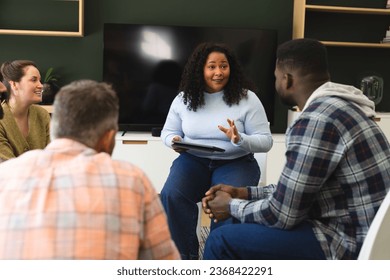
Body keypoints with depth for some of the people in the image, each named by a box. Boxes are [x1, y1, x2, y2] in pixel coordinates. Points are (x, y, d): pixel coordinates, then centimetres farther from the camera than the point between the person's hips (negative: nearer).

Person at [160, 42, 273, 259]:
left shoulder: (247, 98, -5)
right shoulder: (184, 98, 4)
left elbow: (265, 141, -6)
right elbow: (168, 131, 14)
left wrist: (240, 140, -26)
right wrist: (175, 141, -11)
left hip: (236, 163, -2)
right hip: (194, 160, 2)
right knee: (171, 195, -27)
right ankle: (188, 256, -8)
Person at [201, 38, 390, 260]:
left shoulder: (316, 120, -22)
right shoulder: (337, 107, 10)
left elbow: (283, 214, -18)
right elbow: (295, 190, 16)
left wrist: (232, 206, -1)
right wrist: (243, 193, 12)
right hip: (361, 233, 10)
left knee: (222, 241, -11)